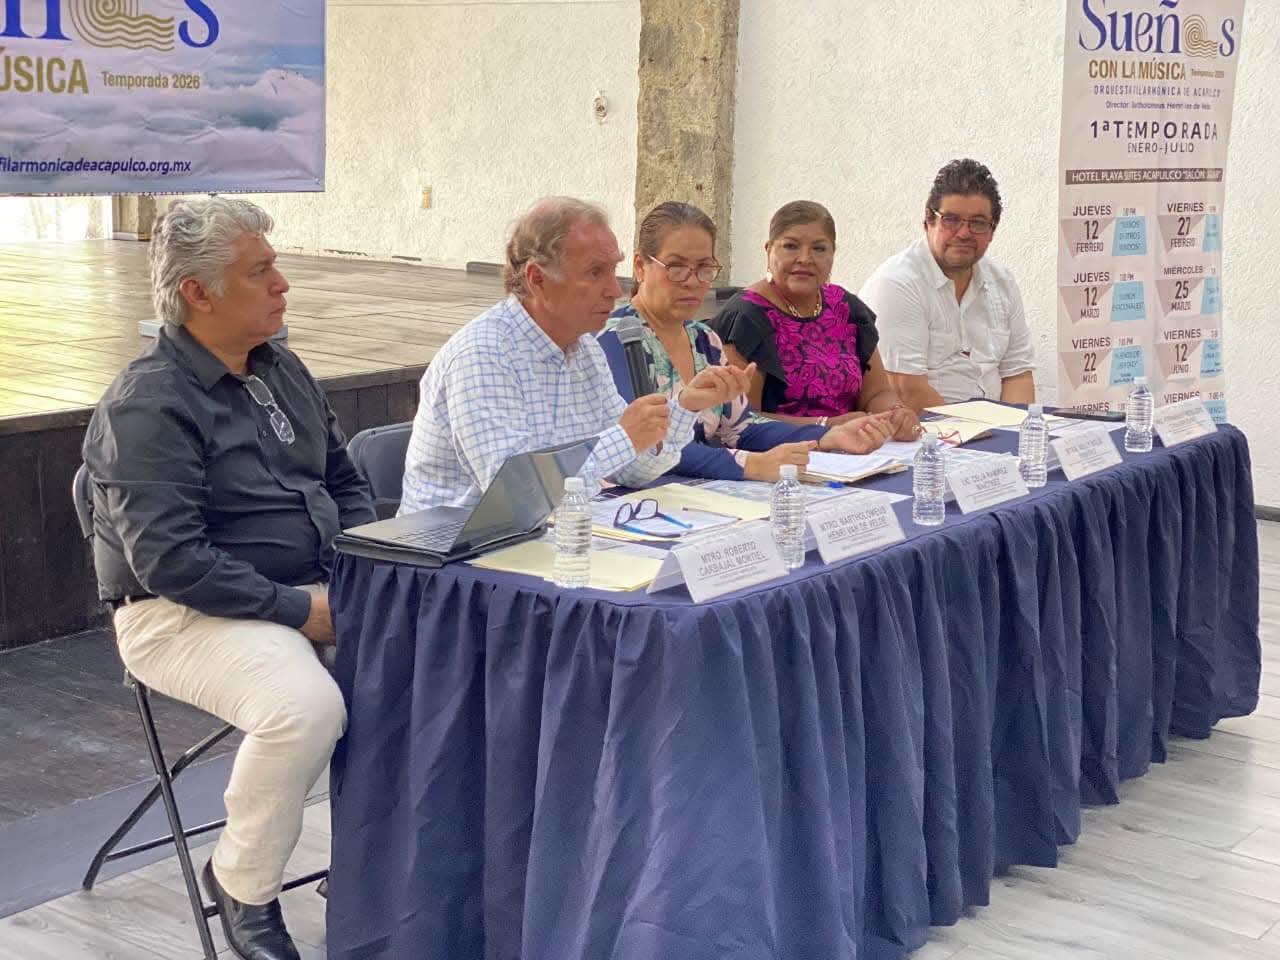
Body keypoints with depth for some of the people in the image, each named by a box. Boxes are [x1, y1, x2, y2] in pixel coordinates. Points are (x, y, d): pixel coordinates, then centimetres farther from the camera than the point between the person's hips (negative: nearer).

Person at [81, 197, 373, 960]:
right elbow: (171, 561, -22)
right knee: (307, 705, -33)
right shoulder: (148, 406, -15)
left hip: (311, 591, 8)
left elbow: (345, 482, 20)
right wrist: (297, 611, -22)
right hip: (186, 612, -8)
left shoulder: (283, 371, 11)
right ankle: (244, 886, -8)